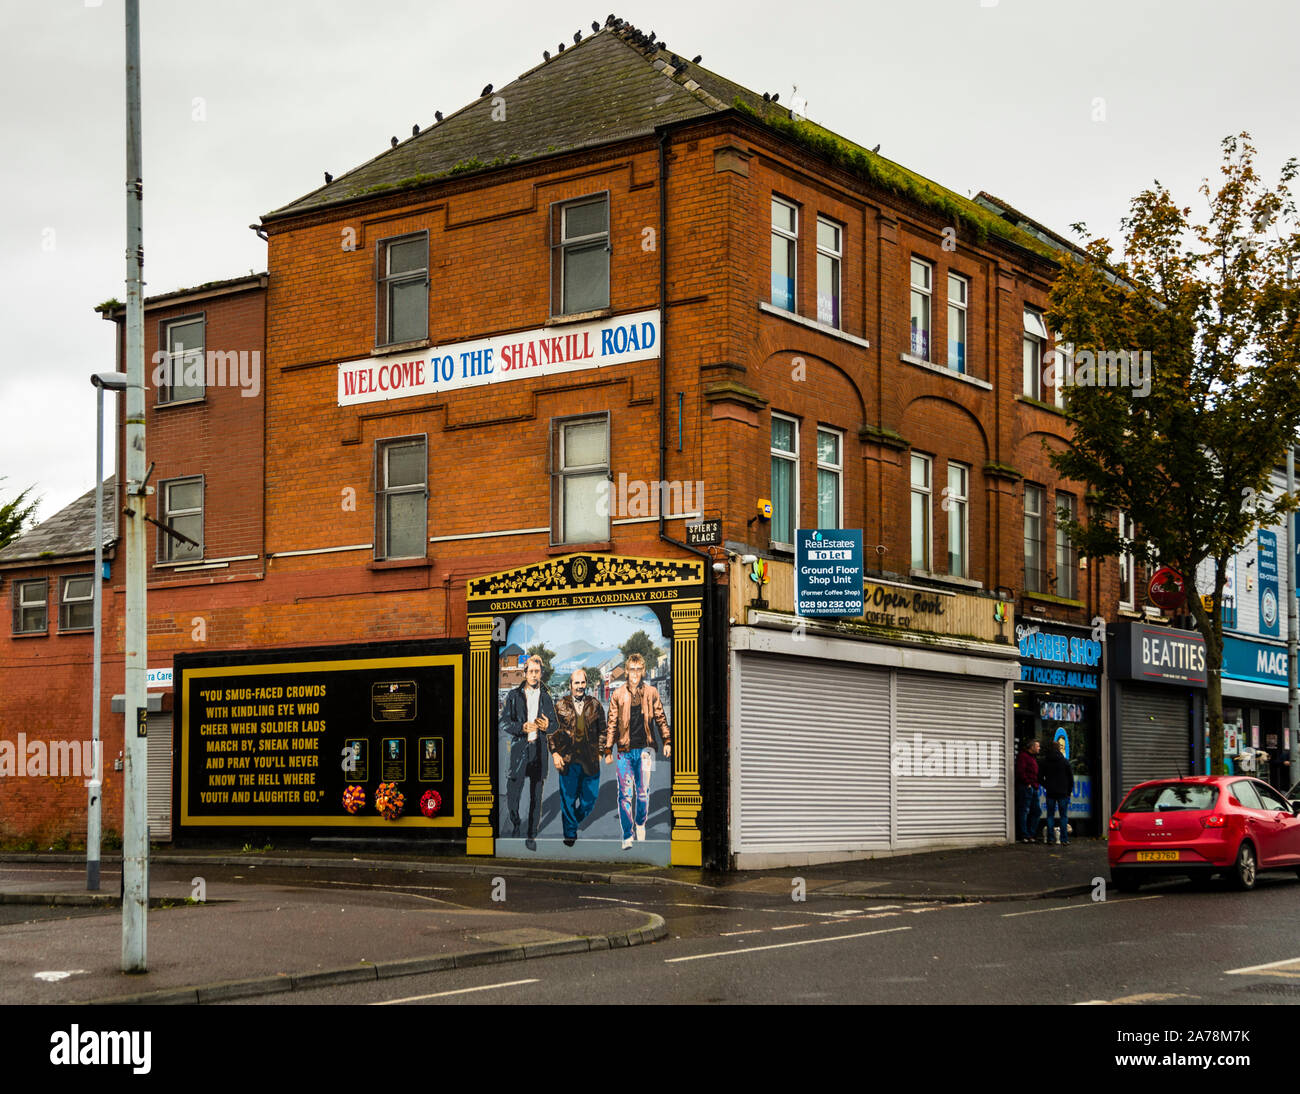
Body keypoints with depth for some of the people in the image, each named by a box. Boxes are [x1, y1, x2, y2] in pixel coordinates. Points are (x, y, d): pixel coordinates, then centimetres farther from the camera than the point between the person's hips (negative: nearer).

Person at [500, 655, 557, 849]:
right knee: (512, 793, -5)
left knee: (536, 796, 4)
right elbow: (504, 723, 0)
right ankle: (515, 824, 23)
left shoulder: (546, 697, 10)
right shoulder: (514, 696, 3)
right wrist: (522, 728, -18)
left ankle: (531, 836, 13)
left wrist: (547, 725, -8)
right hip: (519, 749, -2)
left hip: (539, 750, 2)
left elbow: (555, 722, 16)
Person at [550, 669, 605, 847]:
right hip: (567, 759, -2)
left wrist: (601, 752, 6)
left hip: (590, 759, 2)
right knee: (568, 797, 4)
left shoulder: (595, 704, 5)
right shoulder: (560, 705, 1)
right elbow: (552, 731, 4)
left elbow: (602, 730, 12)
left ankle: (576, 820, 34)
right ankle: (570, 833, 18)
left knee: (590, 798, 6)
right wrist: (554, 753, -4)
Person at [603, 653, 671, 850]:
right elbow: (611, 724, 9)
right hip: (625, 750, 0)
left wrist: (667, 741, 5)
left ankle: (640, 823, 21)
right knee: (626, 793, -3)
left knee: (643, 791, -5)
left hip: (645, 747, 0)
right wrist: (608, 750, 6)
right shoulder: (618, 695, 7)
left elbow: (660, 719, 14)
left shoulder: (651, 693, 7)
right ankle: (627, 835, 3)